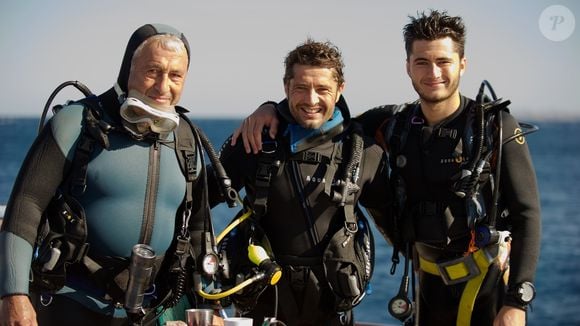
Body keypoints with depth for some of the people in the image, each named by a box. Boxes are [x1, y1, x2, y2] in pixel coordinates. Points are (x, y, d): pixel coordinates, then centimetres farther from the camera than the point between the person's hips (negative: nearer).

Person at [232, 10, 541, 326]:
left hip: (488, 282, -4)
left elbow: (527, 215, -12)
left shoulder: (497, 128, -10)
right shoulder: (396, 124, 2)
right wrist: (271, 108, -7)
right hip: (431, 280, 4)